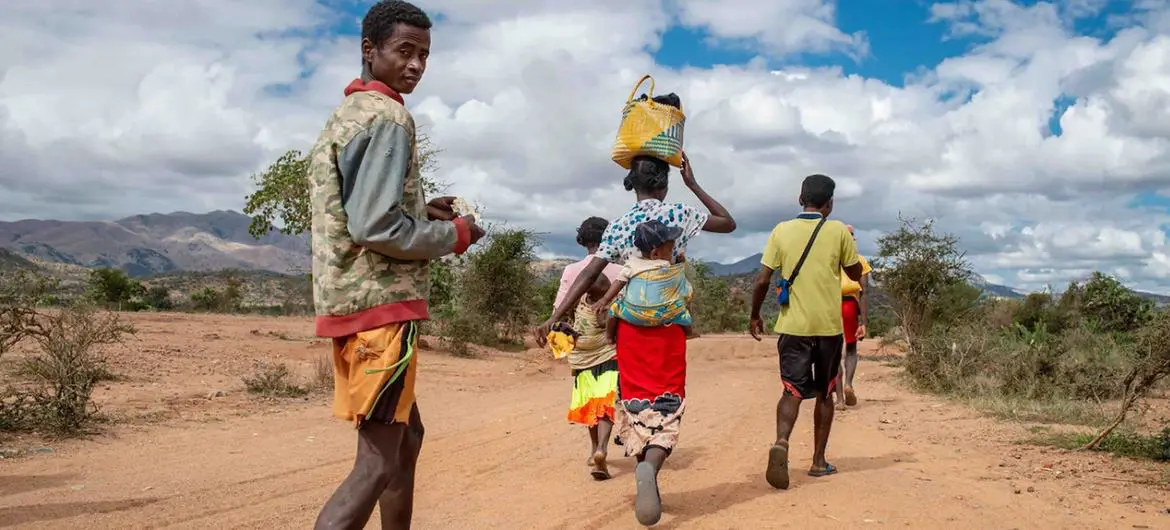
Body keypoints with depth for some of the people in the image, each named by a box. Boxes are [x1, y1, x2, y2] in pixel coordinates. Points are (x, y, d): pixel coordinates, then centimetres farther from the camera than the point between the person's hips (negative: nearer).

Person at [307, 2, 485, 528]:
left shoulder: (342, 117, 19)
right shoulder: (388, 116, -12)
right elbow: (375, 227, -21)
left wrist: (421, 212, 14)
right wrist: (454, 235, -7)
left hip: (349, 300, 10)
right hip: (381, 304, -10)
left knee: (407, 437, 20)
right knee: (378, 462, -8)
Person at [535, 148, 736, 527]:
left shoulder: (618, 226, 1)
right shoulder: (679, 214, -1)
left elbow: (588, 275, -8)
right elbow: (729, 224, 13)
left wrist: (554, 319, -10)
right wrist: (693, 184, 15)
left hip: (631, 326, 1)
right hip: (669, 325, -1)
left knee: (637, 401, 12)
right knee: (667, 404, -1)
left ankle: (646, 479, 17)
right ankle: (650, 466, -28)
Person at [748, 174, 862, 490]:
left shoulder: (782, 231, 0)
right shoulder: (838, 231, -2)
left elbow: (763, 280, -2)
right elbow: (855, 274, 10)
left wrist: (755, 315, 10)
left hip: (793, 325, 0)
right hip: (829, 325, 0)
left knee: (792, 390, 0)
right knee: (824, 393, 14)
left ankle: (781, 444, -27)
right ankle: (819, 461, 19)